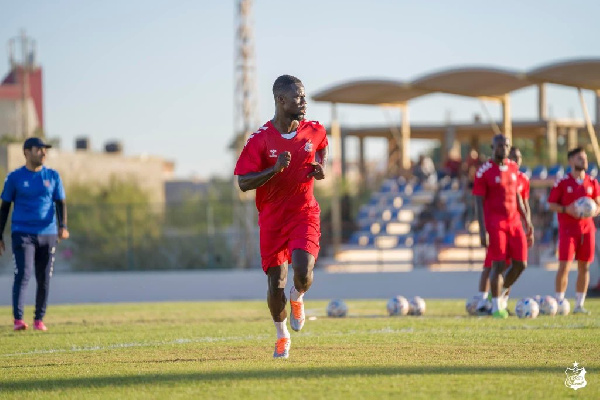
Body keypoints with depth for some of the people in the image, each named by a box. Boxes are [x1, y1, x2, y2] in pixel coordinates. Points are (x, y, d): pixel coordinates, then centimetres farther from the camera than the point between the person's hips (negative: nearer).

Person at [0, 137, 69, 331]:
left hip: (48, 234, 3)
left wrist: (63, 226, -12)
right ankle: (18, 319, -17)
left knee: (44, 279, 3)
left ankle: (39, 319, 12)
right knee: (22, 274, -15)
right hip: (22, 233, -3)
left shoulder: (53, 176, 8)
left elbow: (60, 203, 6)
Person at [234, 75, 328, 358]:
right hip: (272, 219, -1)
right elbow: (243, 183, -12)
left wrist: (320, 169, 4)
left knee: (302, 270, -22)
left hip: (304, 213, 1)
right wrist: (275, 169, -26)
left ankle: (297, 298, 15)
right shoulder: (260, 140, -11)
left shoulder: (314, 131, -1)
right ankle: (282, 335, 26)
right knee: (276, 284, 0)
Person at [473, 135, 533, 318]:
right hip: (494, 223, -6)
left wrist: (527, 221, 17)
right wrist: (482, 230, -15)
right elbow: (479, 202, -9)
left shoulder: (513, 167, 11)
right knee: (499, 265, -7)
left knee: (521, 263, 1)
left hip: (514, 222, 6)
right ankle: (496, 307, 3)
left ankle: (501, 295, 22)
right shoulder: (484, 171, -8)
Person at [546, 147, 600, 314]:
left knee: (584, 267, 4)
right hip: (568, 229, -4)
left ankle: (579, 305, 11)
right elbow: (551, 205, -2)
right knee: (564, 265, -10)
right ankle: (559, 302, -1)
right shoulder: (562, 182, -3)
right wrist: (567, 209, -18)